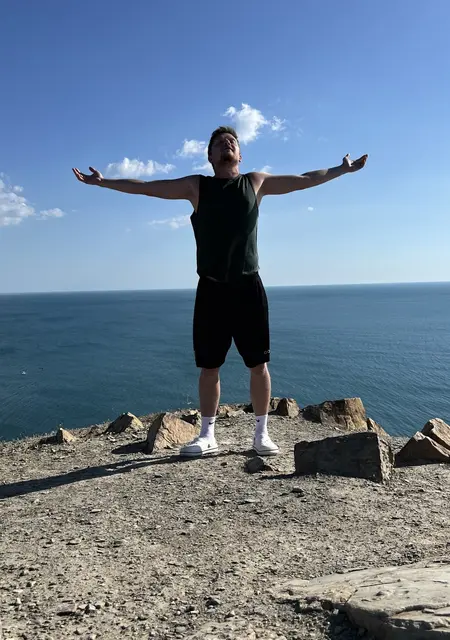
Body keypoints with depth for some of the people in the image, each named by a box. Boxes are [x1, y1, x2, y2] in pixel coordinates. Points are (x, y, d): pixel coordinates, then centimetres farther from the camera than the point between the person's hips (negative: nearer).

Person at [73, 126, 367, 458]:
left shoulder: (256, 182, 11)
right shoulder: (196, 186, 9)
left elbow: (305, 179, 19)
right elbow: (145, 187, 11)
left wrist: (342, 170, 21)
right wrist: (103, 182, 10)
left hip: (248, 287, 0)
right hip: (211, 289, 0)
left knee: (259, 364, 3)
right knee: (209, 367, 5)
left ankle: (262, 434, 17)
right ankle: (207, 436, 18)